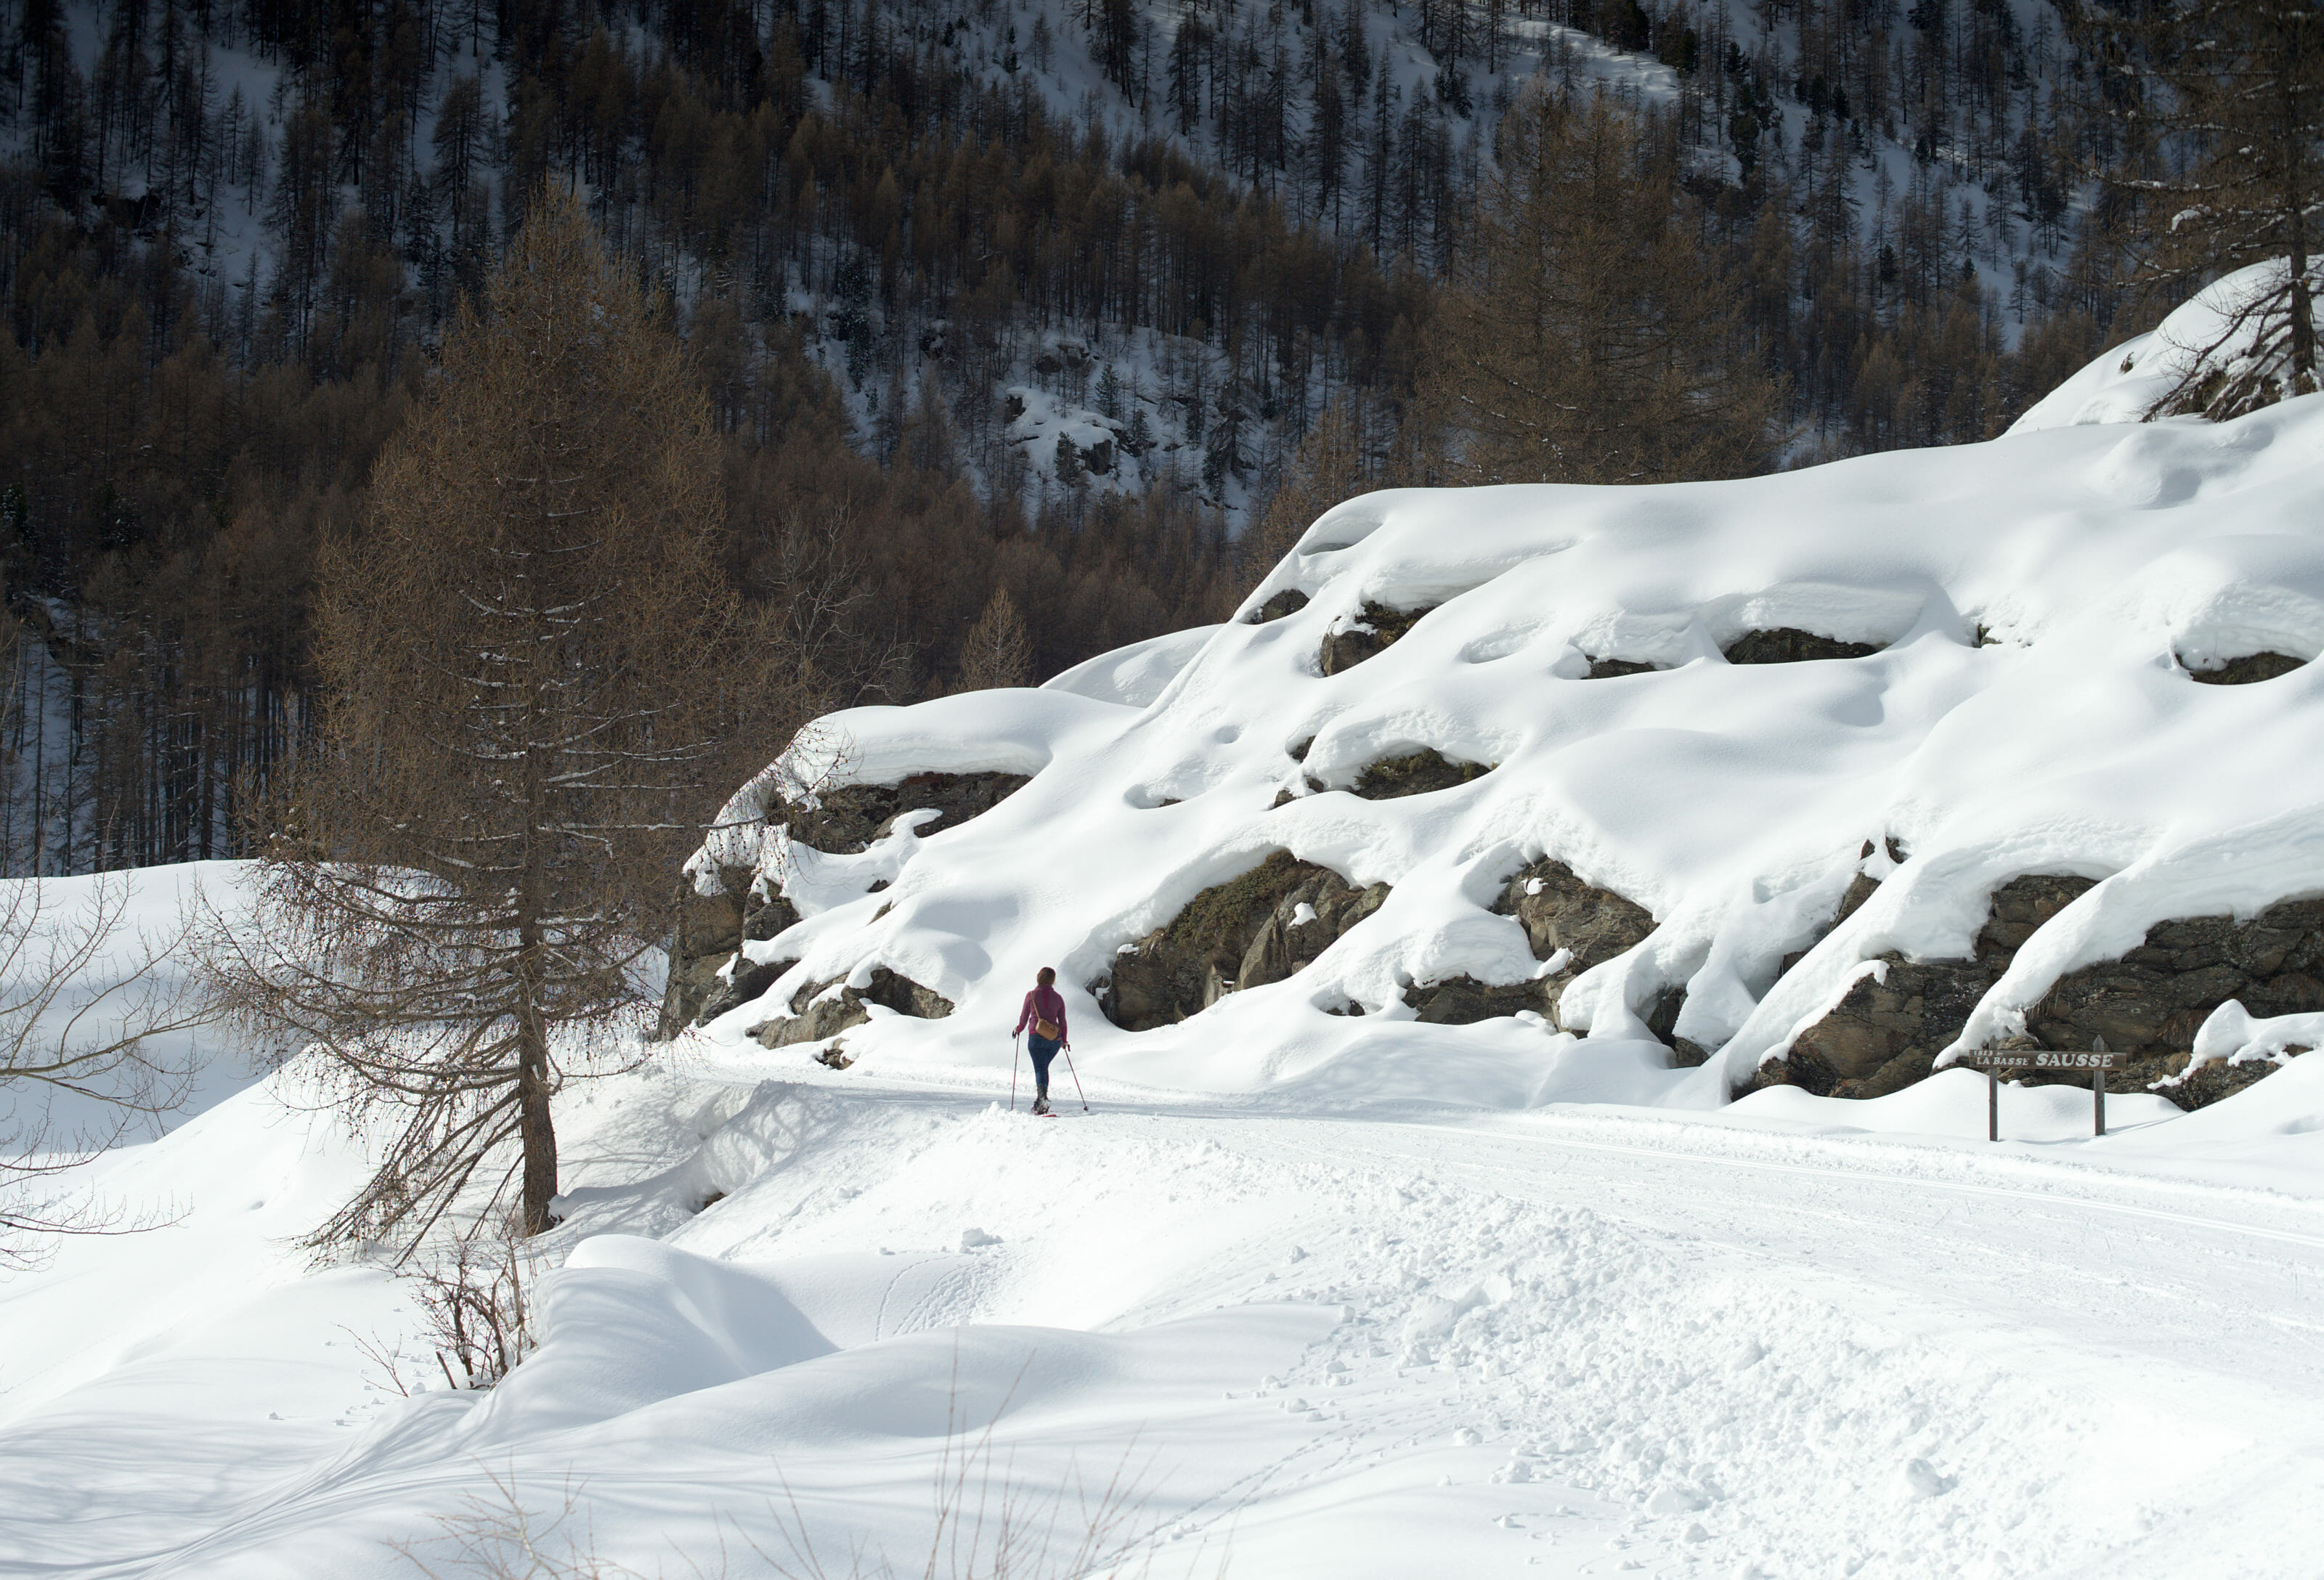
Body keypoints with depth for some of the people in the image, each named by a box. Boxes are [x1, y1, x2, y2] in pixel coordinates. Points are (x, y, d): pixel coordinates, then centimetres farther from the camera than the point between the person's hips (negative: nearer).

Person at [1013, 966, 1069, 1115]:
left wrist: (1019, 1029, 27)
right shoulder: (1058, 998, 5)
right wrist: (1064, 1040, 24)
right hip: (1055, 1040, 3)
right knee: (1044, 1067, 20)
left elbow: (1024, 1017, 7)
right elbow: (1062, 1021, 10)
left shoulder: (1031, 995, -2)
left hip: (1037, 1037, -3)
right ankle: (1039, 1102, 21)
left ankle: (1043, 1097, -31)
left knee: (1040, 1069, -6)